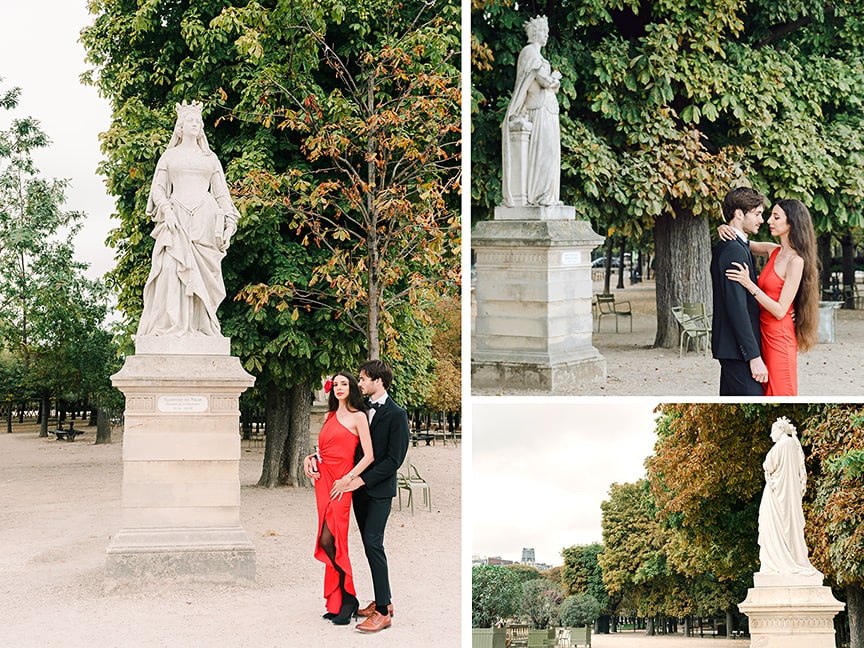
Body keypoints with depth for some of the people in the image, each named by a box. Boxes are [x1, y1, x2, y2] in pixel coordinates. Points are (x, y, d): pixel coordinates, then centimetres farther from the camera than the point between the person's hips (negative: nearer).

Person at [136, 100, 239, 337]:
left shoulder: (210, 158, 19)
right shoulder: (169, 155, 15)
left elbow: (222, 193, 16)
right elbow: (158, 187, 8)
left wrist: (229, 224, 5)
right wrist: (166, 210, -11)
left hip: (205, 220, 2)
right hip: (177, 218, -1)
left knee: (202, 273, -6)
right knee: (173, 268, -16)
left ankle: (200, 326, -8)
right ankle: (171, 325, -20)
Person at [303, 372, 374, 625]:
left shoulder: (358, 417, -2)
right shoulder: (330, 416, 17)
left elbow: (369, 456, -8)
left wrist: (348, 479, -14)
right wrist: (309, 458, 6)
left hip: (340, 483, -7)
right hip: (322, 479, 7)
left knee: (329, 540, -14)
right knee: (330, 542, 5)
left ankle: (346, 598, -4)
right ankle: (337, 601, 10)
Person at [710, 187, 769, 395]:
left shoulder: (725, 247, 15)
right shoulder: (734, 251, -17)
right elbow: (737, 308, -22)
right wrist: (754, 356, -22)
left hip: (729, 346, 11)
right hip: (738, 348, -11)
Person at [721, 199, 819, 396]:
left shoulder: (796, 261, -15)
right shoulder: (773, 251, 7)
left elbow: (780, 311, -18)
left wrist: (750, 285, -22)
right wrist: (725, 230, 0)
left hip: (779, 336, -8)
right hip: (764, 333, 8)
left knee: (780, 393, -3)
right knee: (768, 392, 11)